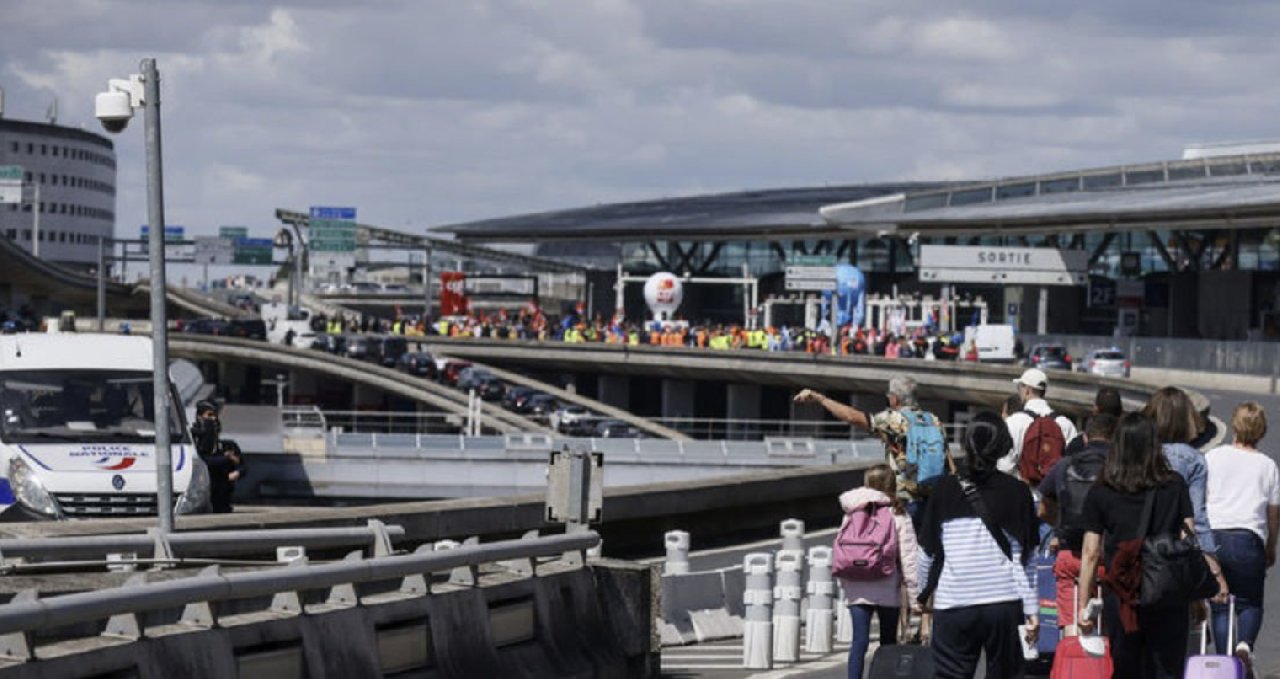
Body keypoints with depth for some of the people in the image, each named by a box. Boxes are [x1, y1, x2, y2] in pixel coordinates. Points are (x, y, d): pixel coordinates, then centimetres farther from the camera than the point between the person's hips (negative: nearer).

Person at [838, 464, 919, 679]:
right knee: (888, 643, 12)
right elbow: (908, 557, -7)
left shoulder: (852, 514, 3)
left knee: (859, 641, -2)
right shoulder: (898, 516, -5)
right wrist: (914, 592, -6)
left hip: (856, 589, 1)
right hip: (888, 589, -1)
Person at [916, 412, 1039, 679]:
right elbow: (1023, 558, 0)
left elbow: (927, 552, 7)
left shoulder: (946, 490, 1)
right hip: (1004, 604, 0)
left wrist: (925, 592, 23)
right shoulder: (1016, 492, 0)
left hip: (953, 605, 0)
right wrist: (1032, 610, 3)